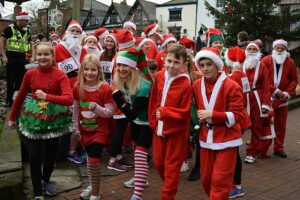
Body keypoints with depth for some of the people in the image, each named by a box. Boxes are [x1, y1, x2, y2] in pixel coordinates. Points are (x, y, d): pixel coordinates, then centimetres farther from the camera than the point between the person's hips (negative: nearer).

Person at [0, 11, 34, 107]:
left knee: (20, 79, 9)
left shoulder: (26, 31, 11)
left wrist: (32, 56, 2)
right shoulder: (10, 28, -7)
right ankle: (9, 100, 7)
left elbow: (31, 44, 16)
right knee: (10, 80, -1)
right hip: (11, 57, -5)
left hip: (22, 57, 6)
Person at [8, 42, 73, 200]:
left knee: (51, 155, 14)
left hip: (53, 119, 0)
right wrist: (12, 117, 14)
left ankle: (46, 181, 43)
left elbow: (69, 99, -25)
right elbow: (20, 96, 7)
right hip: (33, 119, 1)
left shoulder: (60, 75, -13)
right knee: (34, 156, -4)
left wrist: (47, 96, -36)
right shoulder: (30, 74, -5)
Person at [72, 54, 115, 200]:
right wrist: (77, 129, 7)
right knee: (90, 158, 20)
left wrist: (97, 108, -31)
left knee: (94, 160, -10)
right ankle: (91, 185, 40)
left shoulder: (105, 88, -16)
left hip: (99, 131, -5)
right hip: (85, 131, 5)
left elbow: (110, 112, -14)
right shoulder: (77, 88, -3)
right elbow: (76, 111, 6)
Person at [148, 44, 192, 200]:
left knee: (171, 167, 5)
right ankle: (170, 187, 45)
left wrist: (163, 112, -23)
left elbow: (184, 113, -18)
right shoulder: (159, 76, -3)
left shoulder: (185, 84, -20)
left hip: (176, 131, -6)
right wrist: (153, 120, 7)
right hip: (159, 128, 6)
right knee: (158, 162, 19)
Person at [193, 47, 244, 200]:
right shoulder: (197, 86, 3)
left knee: (220, 181, -3)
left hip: (226, 139, -5)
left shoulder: (231, 86, -15)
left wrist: (212, 115, -24)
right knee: (206, 179, 14)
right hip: (206, 138, 6)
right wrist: (201, 117, 5)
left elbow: (237, 115, -16)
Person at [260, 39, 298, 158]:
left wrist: (287, 93, -9)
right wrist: (275, 90, -15)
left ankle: (278, 148, 20)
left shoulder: (290, 62, 5)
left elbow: (294, 80, 6)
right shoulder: (266, 61, -4)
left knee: (281, 124, 9)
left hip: (283, 99, 3)